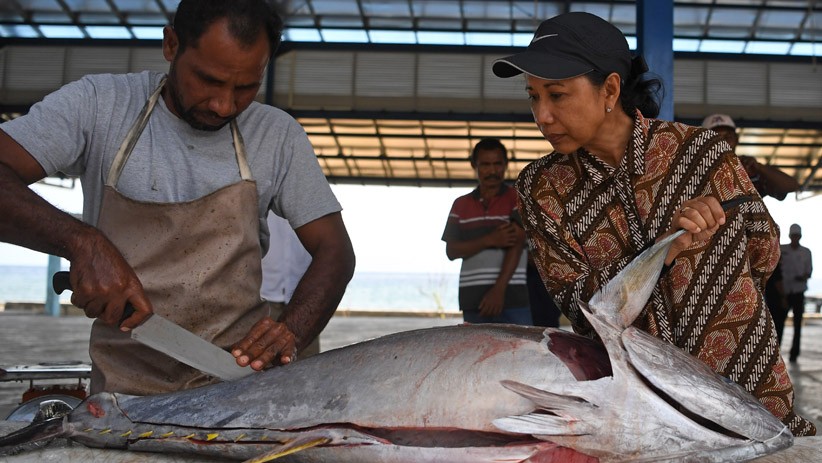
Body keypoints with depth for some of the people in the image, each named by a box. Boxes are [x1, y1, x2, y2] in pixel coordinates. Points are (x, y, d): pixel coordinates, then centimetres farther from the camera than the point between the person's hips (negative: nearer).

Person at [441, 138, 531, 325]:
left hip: (511, 296, -3)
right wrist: (489, 241, -10)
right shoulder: (461, 204, 13)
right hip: (472, 299, 3)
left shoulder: (517, 199, 4)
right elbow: (451, 251, 6)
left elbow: (517, 244, -7)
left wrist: (499, 289, -17)